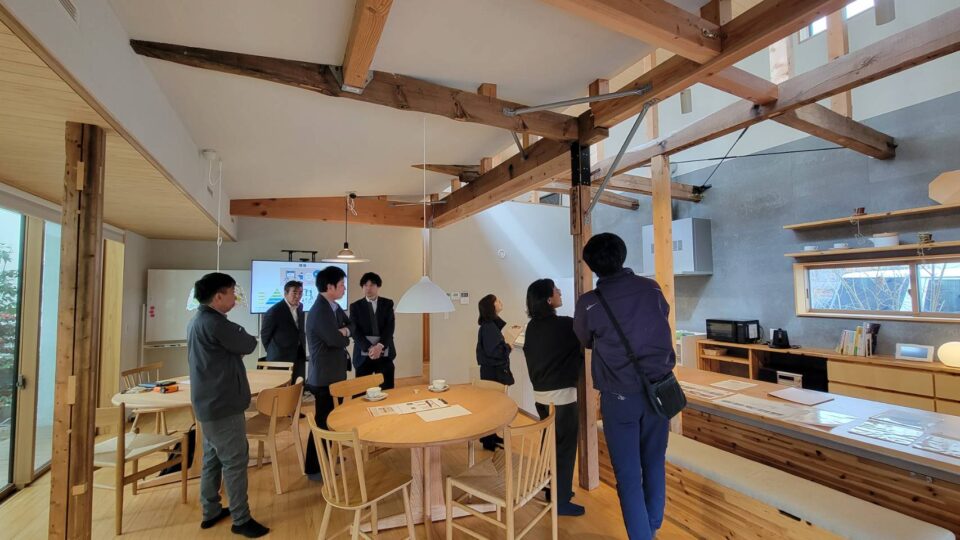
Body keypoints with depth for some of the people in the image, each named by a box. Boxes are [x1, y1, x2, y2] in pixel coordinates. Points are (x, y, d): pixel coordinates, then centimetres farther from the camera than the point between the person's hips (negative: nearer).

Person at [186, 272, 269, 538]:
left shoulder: (197, 320, 9)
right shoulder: (215, 323, -23)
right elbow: (248, 345, -14)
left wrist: (236, 333, 1)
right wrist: (245, 335, 4)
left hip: (208, 402, 10)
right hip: (223, 404, -10)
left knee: (213, 458, 19)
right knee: (235, 461, 1)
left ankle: (211, 511, 32)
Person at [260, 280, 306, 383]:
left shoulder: (300, 307, 6)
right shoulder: (274, 311, -15)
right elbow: (265, 335, -5)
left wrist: (303, 351, 10)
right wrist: (273, 353, 5)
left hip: (299, 357, 6)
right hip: (281, 359, -6)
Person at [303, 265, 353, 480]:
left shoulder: (333, 307, 7)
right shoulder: (320, 311, -25)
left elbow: (349, 325, 12)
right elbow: (339, 340, -26)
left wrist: (344, 330, -10)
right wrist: (345, 334, -4)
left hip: (333, 373, 10)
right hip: (325, 376, -10)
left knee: (331, 418, 22)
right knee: (323, 421, 3)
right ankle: (313, 469, 19)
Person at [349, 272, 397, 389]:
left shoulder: (388, 304, 6)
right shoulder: (355, 306, 5)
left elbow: (390, 327, -3)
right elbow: (355, 331, -4)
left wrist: (380, 346, -19)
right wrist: (369, 348, -18)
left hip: (384, 354, 0)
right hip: (363, 355, 0)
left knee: (387, 390, 4)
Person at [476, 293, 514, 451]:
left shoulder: (493, 324, 10)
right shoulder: (488, 327, -20)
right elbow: (494, 351, -26)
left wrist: (505, 345, 2)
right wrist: (508, 347, -12)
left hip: (495, 370, 9)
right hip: (493, 371, -9)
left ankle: (491, 436, 31)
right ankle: (489, 441, 14)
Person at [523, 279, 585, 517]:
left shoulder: (532, 327, 3)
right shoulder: (564, 325, -18)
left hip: (540, 393, 7)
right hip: (562, 394, -7)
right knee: (565, 447, 6)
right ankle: (561, 501, 17)